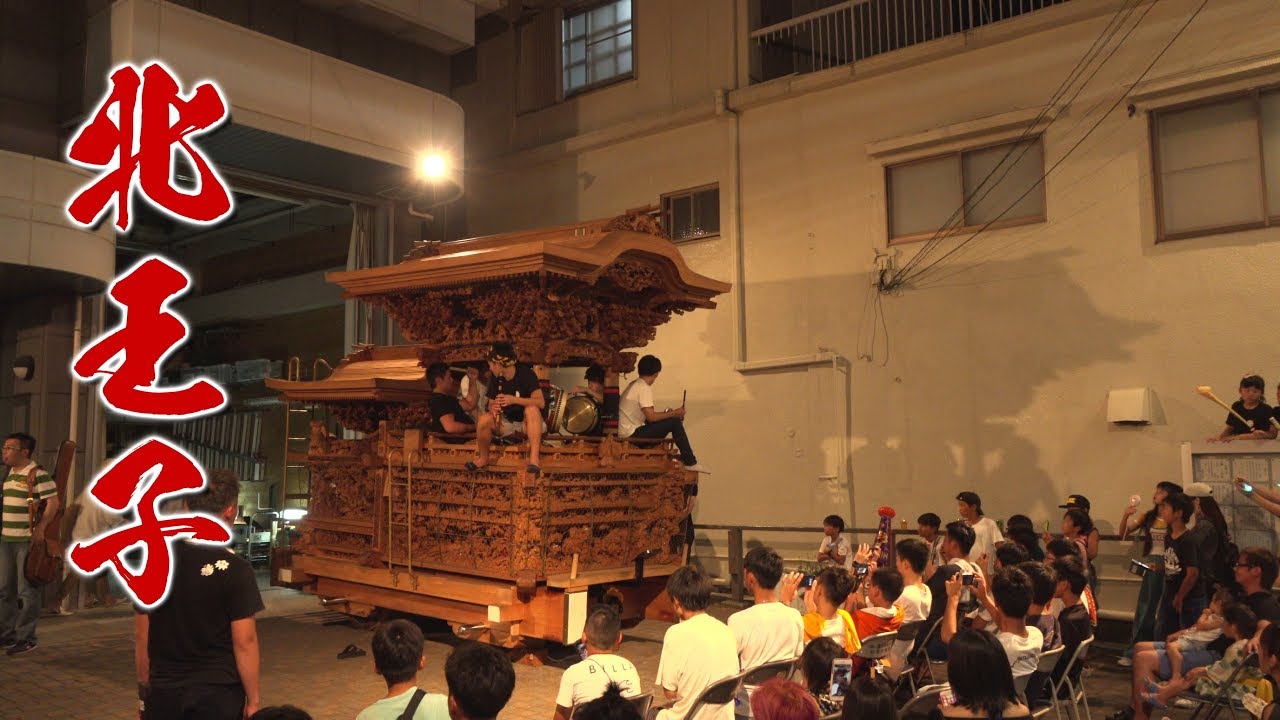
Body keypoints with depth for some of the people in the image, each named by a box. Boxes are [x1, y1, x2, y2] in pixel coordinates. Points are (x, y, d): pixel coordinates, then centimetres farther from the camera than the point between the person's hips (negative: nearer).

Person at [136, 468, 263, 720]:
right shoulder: (233, 569, -14)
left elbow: (141, 635, 6)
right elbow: (244, 641, -13)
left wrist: (144, 689, 16)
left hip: (164, 692, 4)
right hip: (217, 694, -4)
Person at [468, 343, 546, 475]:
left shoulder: (525, 373, -16)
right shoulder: (496, 379, -3)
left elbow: (541, 402, -24)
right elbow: (491, 403, 5)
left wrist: (514, 400, -35)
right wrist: (494, 408, -21)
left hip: (527, 424, -3)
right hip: (507, 423, 3)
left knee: (532, 409, -36)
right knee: (485, 419, -26)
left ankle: (535, 457, -42)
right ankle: (483, 458, -4)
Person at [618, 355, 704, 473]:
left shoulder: (634, 384, 12)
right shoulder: (644, 388, -17)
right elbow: (651, 417, -23)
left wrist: (668, 414, 12)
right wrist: (674, 413, -12)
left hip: (624, 433, 10)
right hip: (632, 435, -10)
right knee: (675, 422, -10)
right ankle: (690, 463, -3)